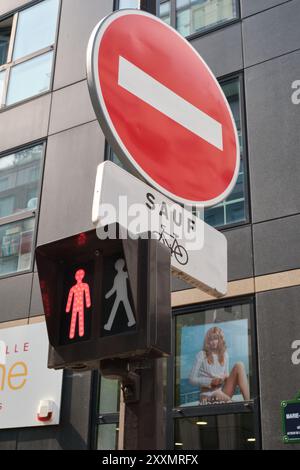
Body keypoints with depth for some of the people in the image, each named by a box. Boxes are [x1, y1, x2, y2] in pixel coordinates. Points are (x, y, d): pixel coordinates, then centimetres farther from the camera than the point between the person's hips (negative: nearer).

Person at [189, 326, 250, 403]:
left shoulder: (224, 355, 12)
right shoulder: (201, 355, -2)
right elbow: (192, 379, -4)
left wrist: (226, 378, -4)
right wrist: (211, 381, -15)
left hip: (223, 392, 5)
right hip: (208, 396, -5)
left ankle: (248, 402, -28)